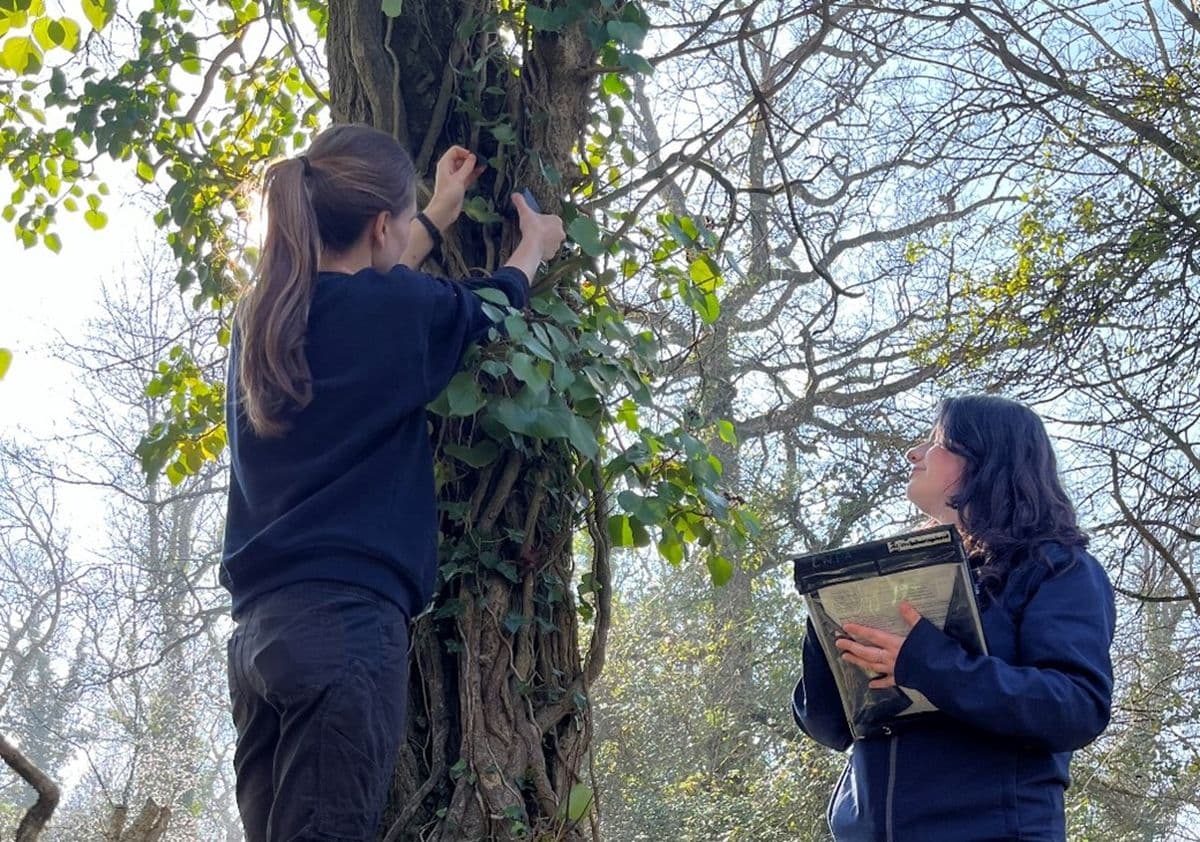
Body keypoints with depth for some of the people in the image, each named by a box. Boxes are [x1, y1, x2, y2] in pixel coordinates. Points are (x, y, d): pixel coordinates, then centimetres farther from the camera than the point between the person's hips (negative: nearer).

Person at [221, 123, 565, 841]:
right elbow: (488, 306, 14)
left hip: (260, 629, 8)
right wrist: (535, 246, 35)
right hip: (344, 623, -8)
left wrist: (438, 219, 44)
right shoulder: (395, 311, -7)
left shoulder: (266, 315, 12)